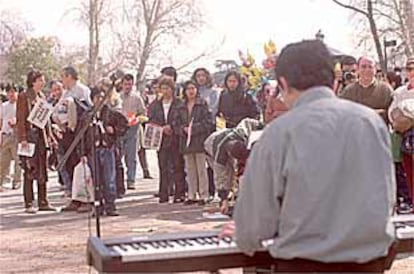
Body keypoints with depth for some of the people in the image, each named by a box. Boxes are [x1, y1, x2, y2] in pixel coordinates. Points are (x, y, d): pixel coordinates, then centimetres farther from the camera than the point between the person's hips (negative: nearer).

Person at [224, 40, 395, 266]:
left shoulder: (279, 132, -11)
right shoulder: (374, 121, 0)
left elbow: (259, 212, -7)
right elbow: (388, 198, 10)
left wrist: (245, 237, 15)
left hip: (304, 261, -5)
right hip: (372, 258, 5)